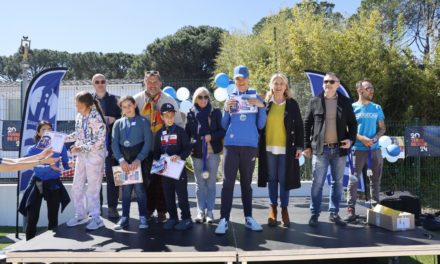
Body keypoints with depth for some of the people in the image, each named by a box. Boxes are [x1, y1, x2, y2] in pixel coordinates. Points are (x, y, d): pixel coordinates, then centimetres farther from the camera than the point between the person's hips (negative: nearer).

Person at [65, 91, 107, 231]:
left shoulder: (96, 118, -19)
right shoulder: (79, 116, 3)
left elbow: (99, 141, -22)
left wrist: (80, 148, -24)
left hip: (94, 155, -8)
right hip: (81, 155, 8)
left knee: (92, 188, 1)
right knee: (76, 186, 13)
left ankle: (96, 218, 15)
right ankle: (80, 215, 29)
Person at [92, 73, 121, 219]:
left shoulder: (114, 99, 9)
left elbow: (122, 117, 5)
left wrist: (112, 120, -12)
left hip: (110, 141, -1)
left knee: (111, 173, -1)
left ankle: (112, 206, 4)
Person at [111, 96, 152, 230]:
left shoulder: (143, 121, 1)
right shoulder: (118, 123, 9)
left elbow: (148, 142, -5)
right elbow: (114, 143, 1)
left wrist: (138, 159, -14)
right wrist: (121, 160, -12)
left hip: (139, 160, -2)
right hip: (123, 160, 2)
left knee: (139, 188, -3)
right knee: (125, 189, 7)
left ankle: (143, 217, 8)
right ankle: (125, 217, 15)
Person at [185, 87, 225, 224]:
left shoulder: (216, 112, 3)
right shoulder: (191, 113, 7)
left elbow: (223, 130, 1)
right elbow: (187, 133, 9)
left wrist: (212, 136, -15)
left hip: (213, 152, -1)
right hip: (197, 153, 1)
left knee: (211, 183, 5)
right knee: (200, 183, 7)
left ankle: (210, 211, 13)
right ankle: (201, 211, 15)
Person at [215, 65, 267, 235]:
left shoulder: (255, 97, 9)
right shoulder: (229, 98, 11)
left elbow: (260, 125, 5)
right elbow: (224, 126, 9)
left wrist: (262, 107, -7)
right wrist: (226, 109, -6)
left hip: (250, 145, 0)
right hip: (231, 145, 0)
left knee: (246, 182, 7)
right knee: (228, 182, -6)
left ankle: (248, 218, 14)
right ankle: (224, 220, -6)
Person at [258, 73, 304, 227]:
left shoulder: (292, 104, 3)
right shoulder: (266, 103, 5)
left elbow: (299, 126, 4)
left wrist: (300, 146, -2)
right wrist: (258, 146, 2)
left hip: (286, 148, -1)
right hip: (269, 148, 1)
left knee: (284, 179, 2)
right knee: (272, 179, 7)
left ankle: (284, 209, 16)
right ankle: (273, 209, 19)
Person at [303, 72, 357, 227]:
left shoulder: (345, 102, 6)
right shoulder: (315, 102, 2)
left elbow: (353, 123, 11)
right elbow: (307, 124, 5)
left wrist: (351, 139, -6)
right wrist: (307, 145, 0)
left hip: (339, 149, 2)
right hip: (320, 149, -2)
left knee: (337, 183, 9)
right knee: (317, 183, 1)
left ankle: (334, 213, 20)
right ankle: (314, 214, 10)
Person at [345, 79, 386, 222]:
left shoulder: (377, 108, 11)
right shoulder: (352, 107, 0)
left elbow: (382, 128, 13)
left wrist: (375, 138, -7)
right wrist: (362, 138, -15)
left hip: (375, 149, 4)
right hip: (358, 149, -4)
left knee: (375, 179, 10)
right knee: (354, 179, -5)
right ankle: (351, 210, -2)